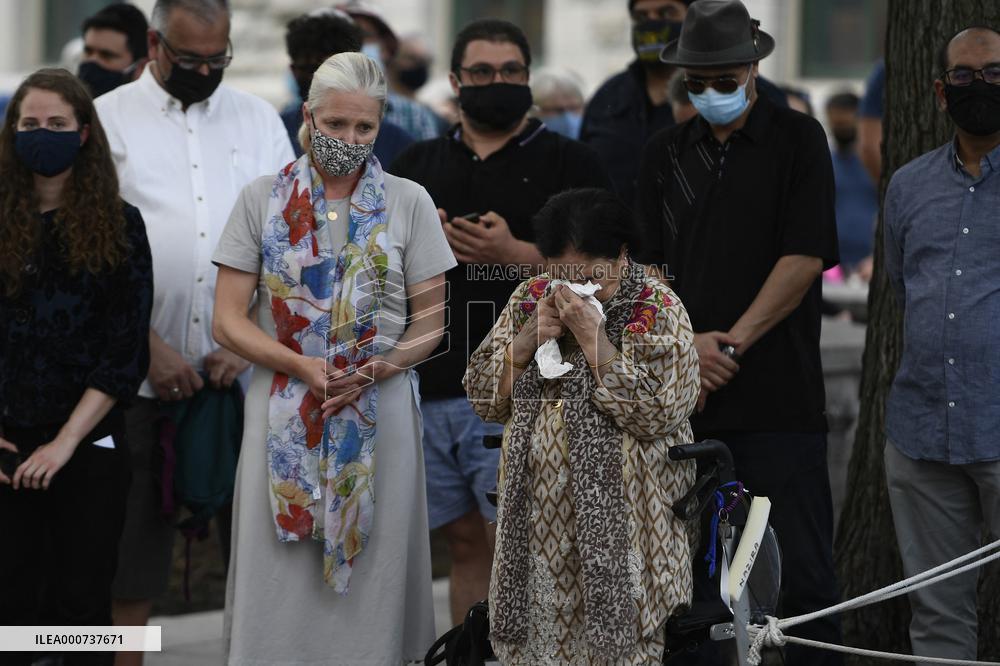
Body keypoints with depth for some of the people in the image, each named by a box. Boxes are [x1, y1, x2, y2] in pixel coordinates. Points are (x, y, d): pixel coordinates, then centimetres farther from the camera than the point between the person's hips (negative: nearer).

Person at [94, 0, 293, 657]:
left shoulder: (258, 119, 11)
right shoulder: (109, 120, 3)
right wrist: (149, 347, -10)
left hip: (245, 372, 2)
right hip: (143, 374, -2)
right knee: (130, 555, 1)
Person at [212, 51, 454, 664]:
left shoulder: (409, 204, 4)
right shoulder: (262, 200, 3)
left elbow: (433, 320, 4)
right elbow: (229, 320, 0)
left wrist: (375, 371, -14)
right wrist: (303, 366, -15)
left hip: (379, 414, 0)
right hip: (284, 415, 0)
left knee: (368, 575, 1)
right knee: (279, 572, -1)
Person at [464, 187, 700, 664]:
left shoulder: (657, 309, -8)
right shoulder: (530, 299, 6)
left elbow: (659, 412, -19)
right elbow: (483, 397, 5)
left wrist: (592, 336, -20)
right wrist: (529, 338, -11)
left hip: (619, 515, -4)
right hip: (536, 513, 4)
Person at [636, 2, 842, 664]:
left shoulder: (798, 139, 1)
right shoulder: (667, 152, 14)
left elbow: (805, 256, -7)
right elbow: (649, 262, 11)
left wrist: (733, 343, -10)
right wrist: (685, 343, -6)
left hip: (779, 394, -4)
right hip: (687, 397, 4)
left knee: (803, 569, -5)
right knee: (689, 569, 7)